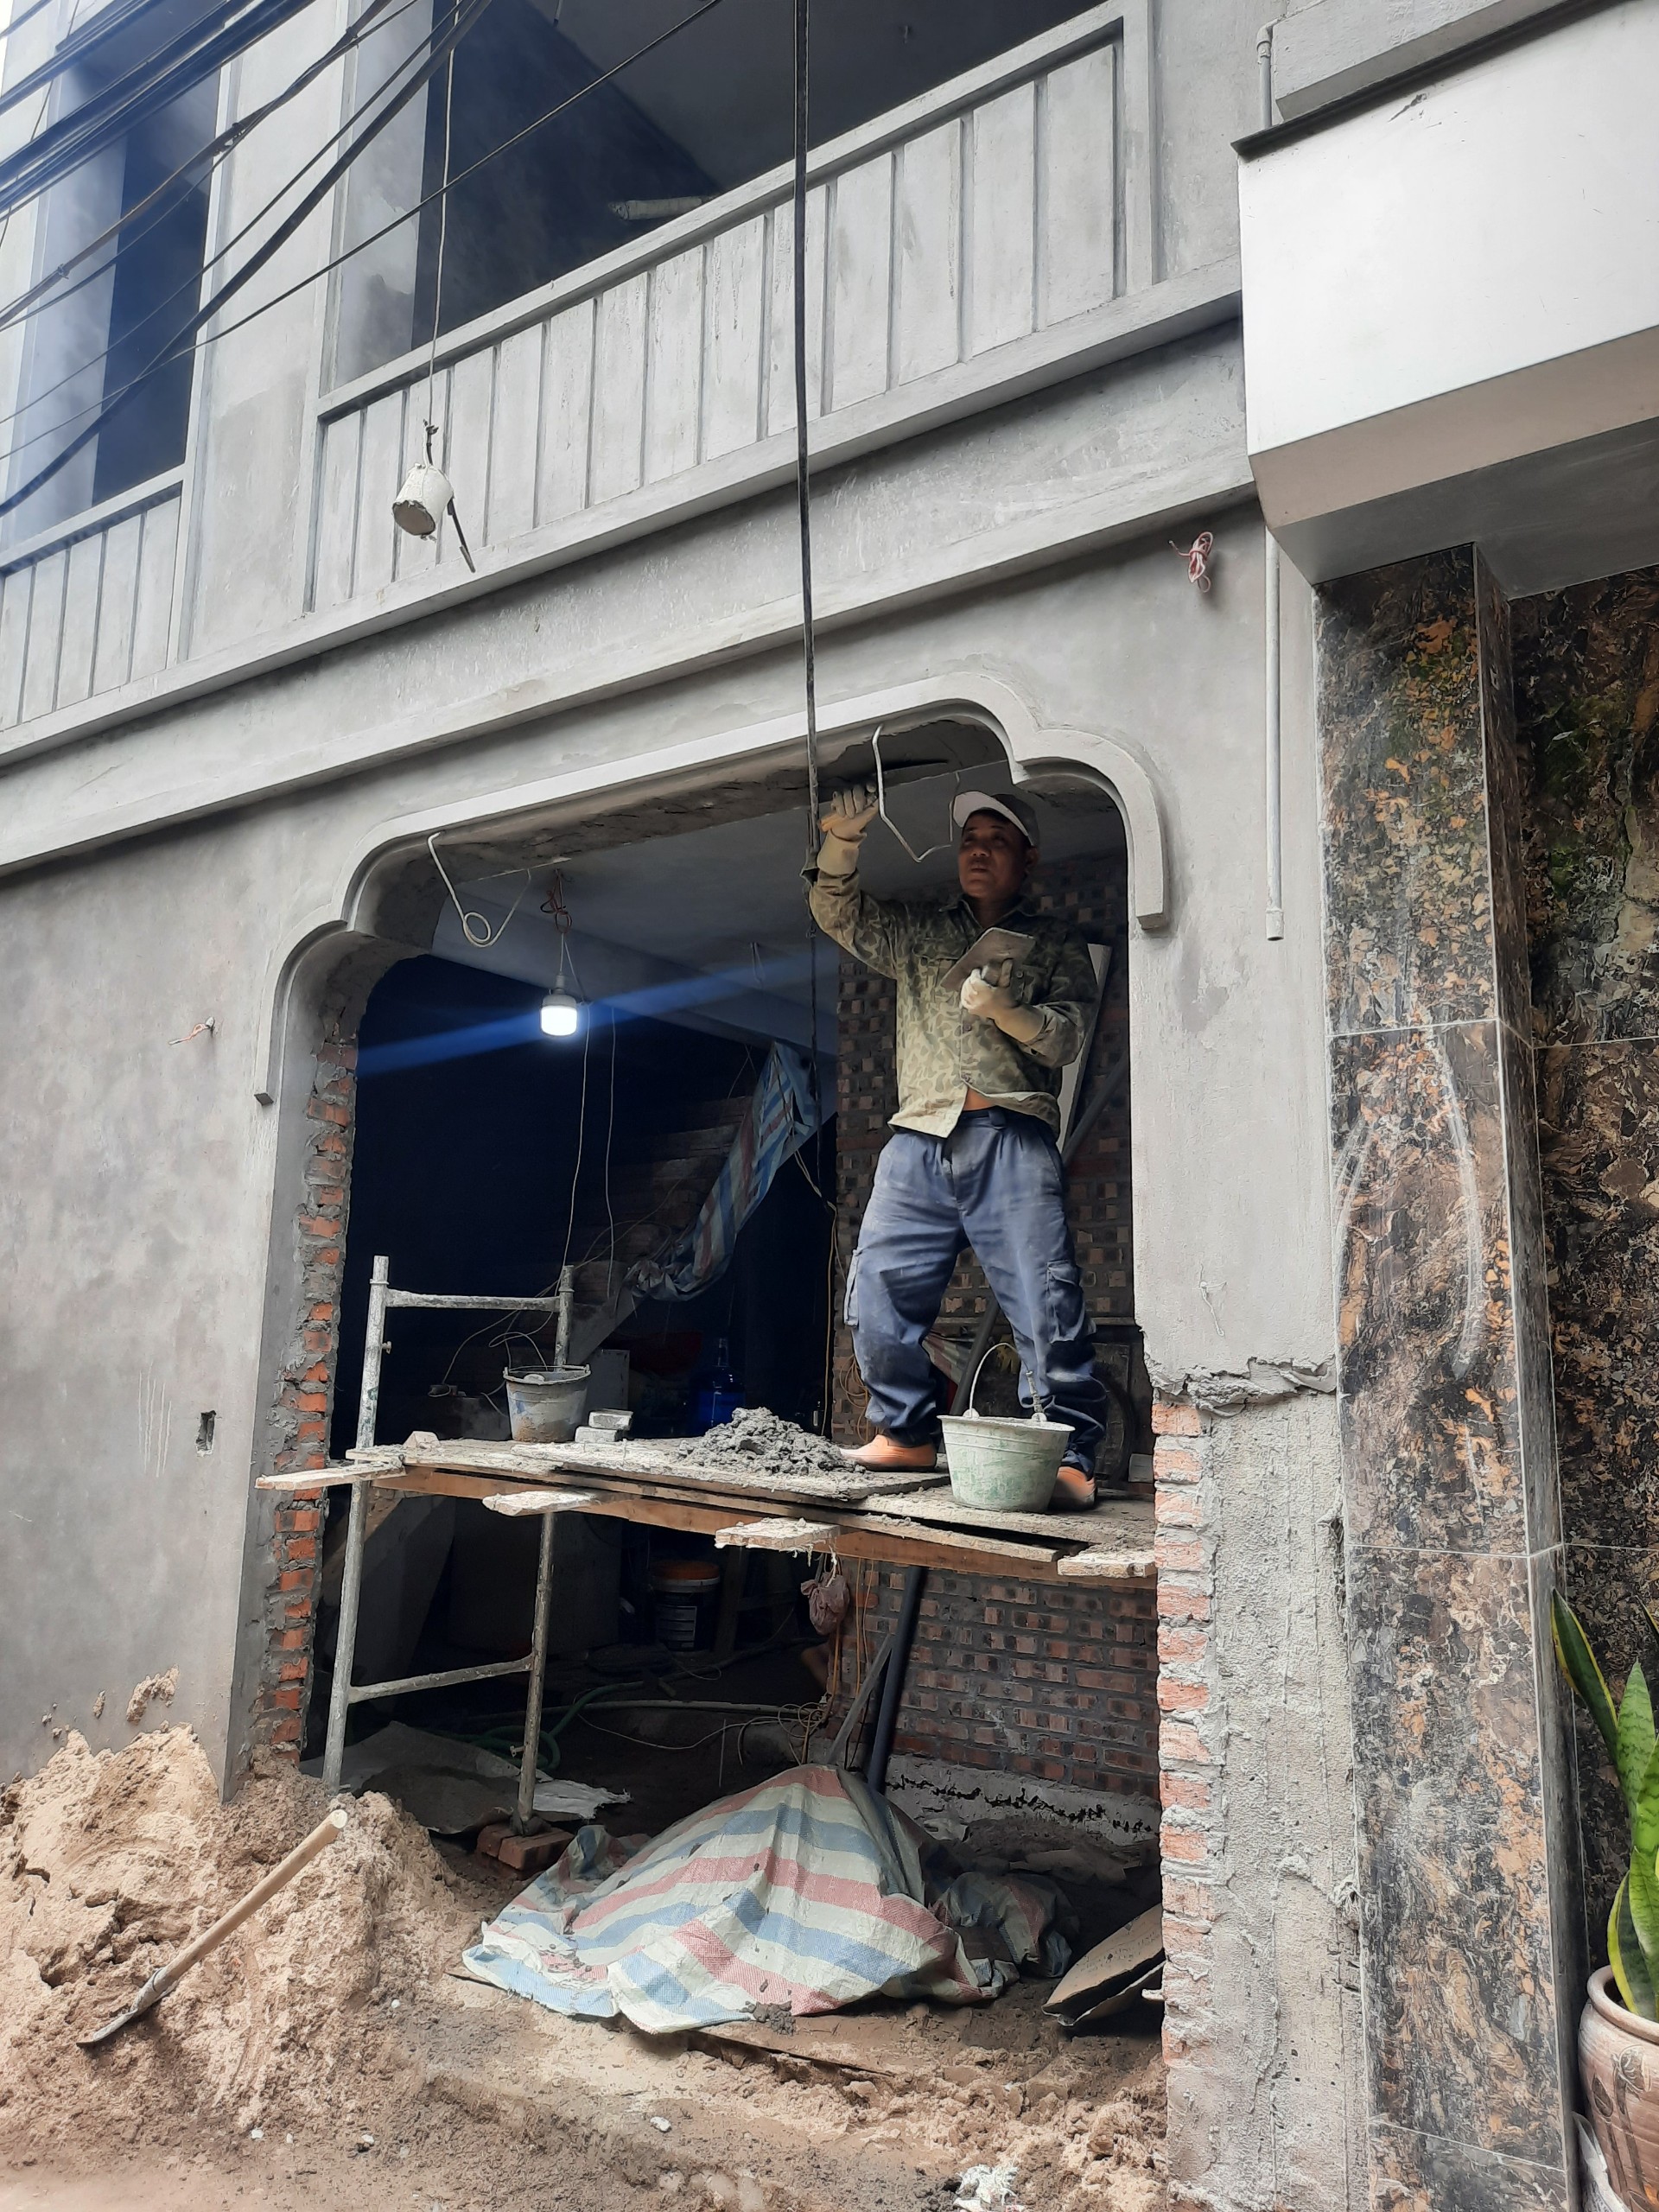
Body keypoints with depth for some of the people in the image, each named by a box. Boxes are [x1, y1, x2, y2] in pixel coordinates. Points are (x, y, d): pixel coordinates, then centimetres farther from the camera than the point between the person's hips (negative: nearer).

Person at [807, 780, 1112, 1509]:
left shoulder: (1056, 944, 16)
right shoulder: (916, 930, 24)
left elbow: (1068, 1036, 5)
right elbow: (838, 913, 14)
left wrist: (1006, 1010, -14)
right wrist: (843, 841, -2)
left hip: (1012, 1137, -3)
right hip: (919, 1140, 3)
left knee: (1046, 1300, -11)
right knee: (878, 1291, -1)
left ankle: (1068, 1456, -5)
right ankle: (907, 1433, 13)